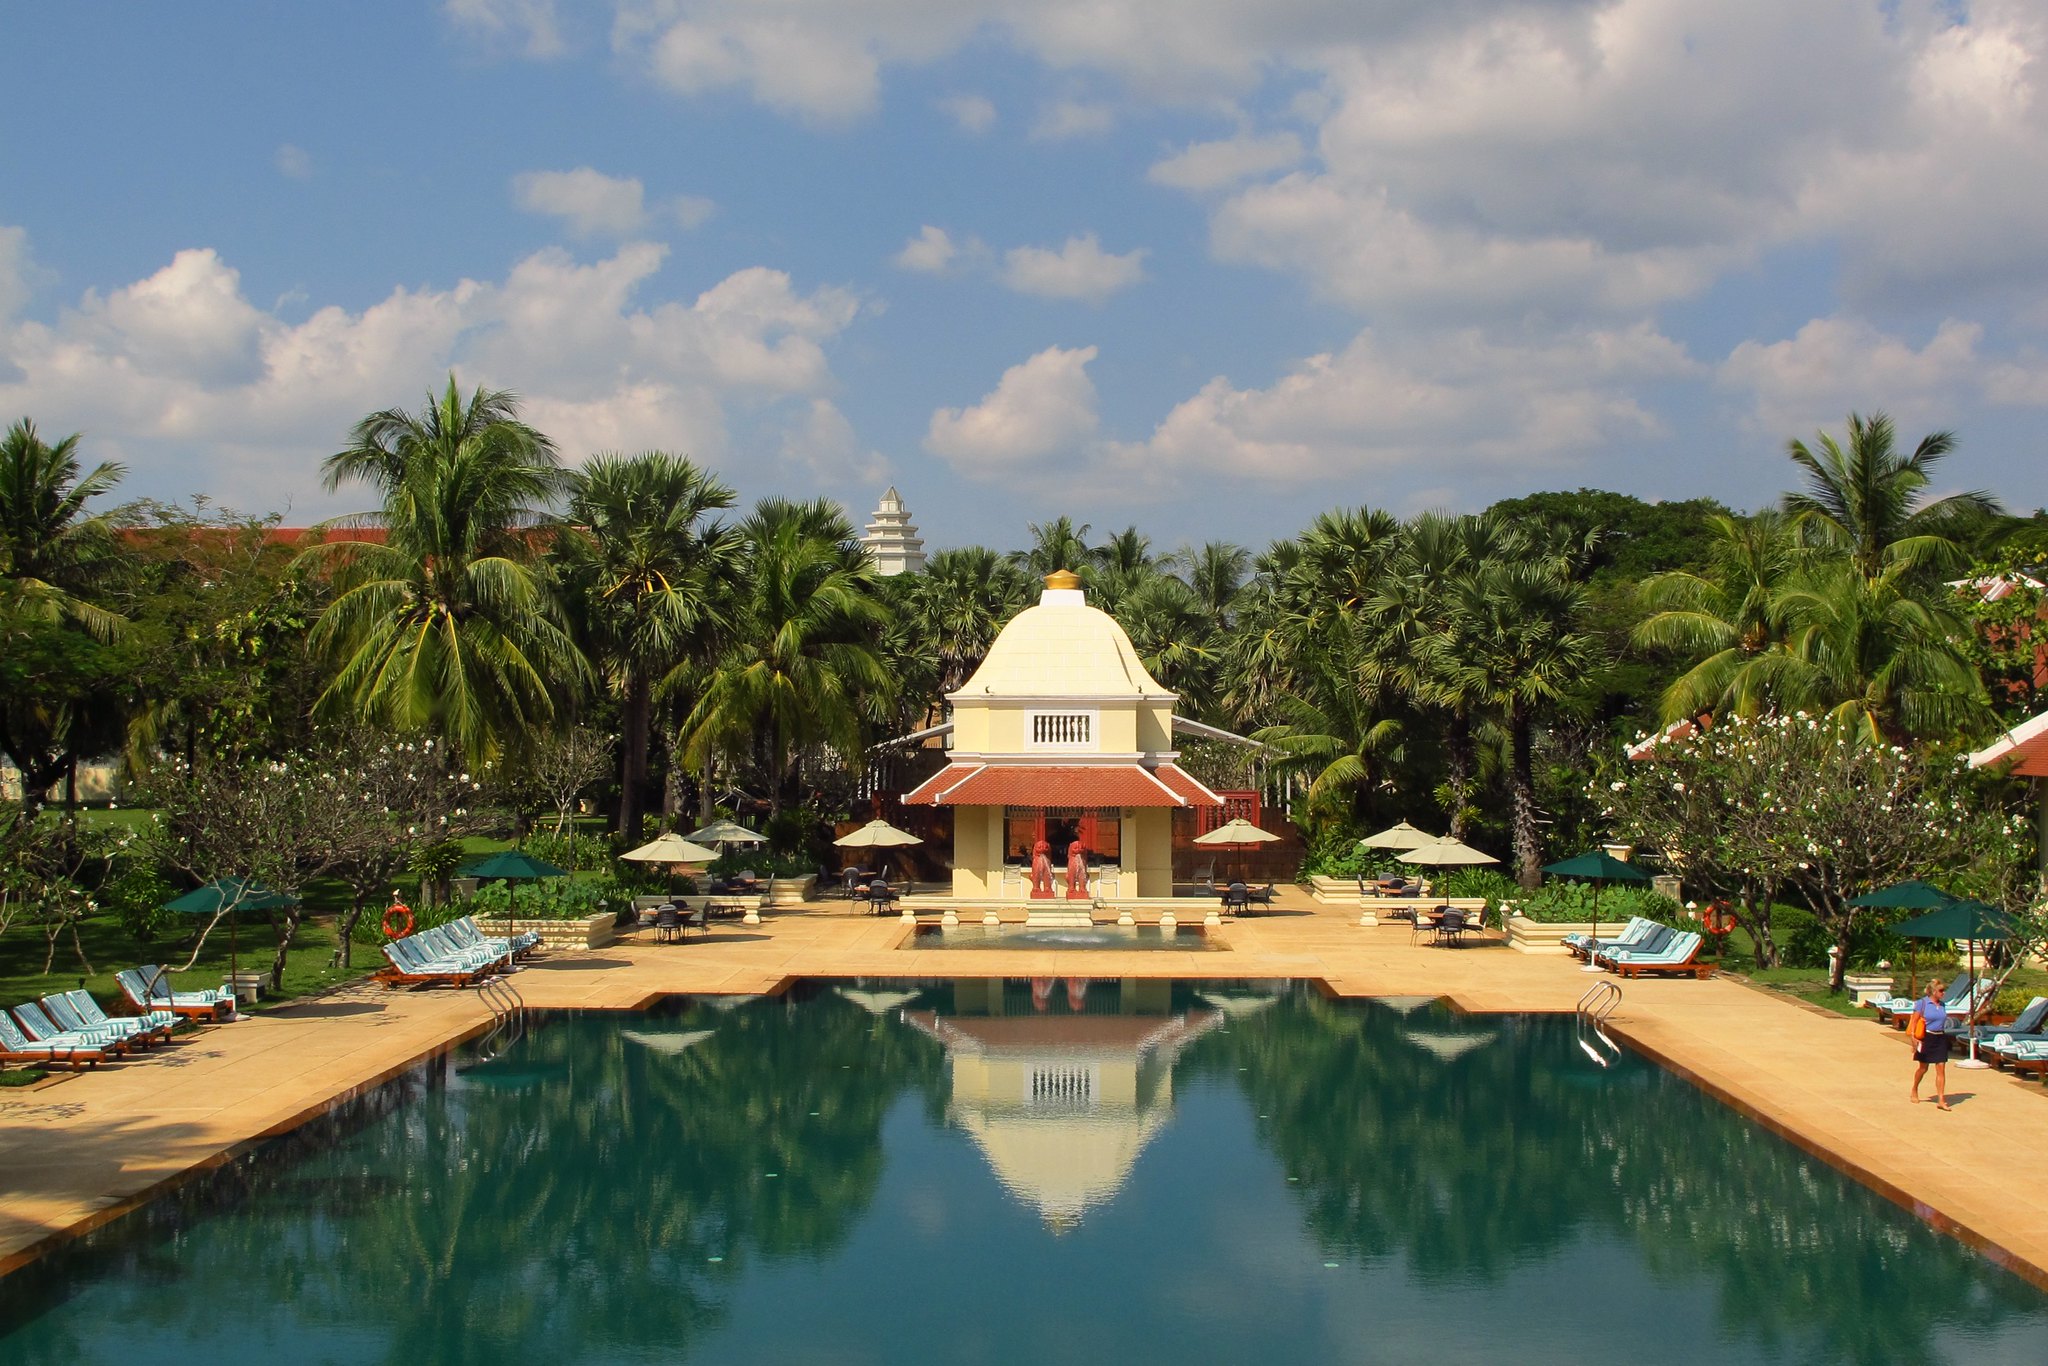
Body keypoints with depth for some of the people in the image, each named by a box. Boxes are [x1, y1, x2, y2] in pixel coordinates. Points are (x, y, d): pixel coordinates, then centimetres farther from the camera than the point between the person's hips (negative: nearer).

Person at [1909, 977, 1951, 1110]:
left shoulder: (1942, 1005, 8)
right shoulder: (1922, 1003, -9)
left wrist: (1943, 1036, 18)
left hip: (1940, 1039, 4)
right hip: (1926, 1038, -4)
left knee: (1941, 1069, -3)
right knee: (1923, 1068, 11)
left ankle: (1941, 1100, -4)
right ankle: (1914, 1090, 37)